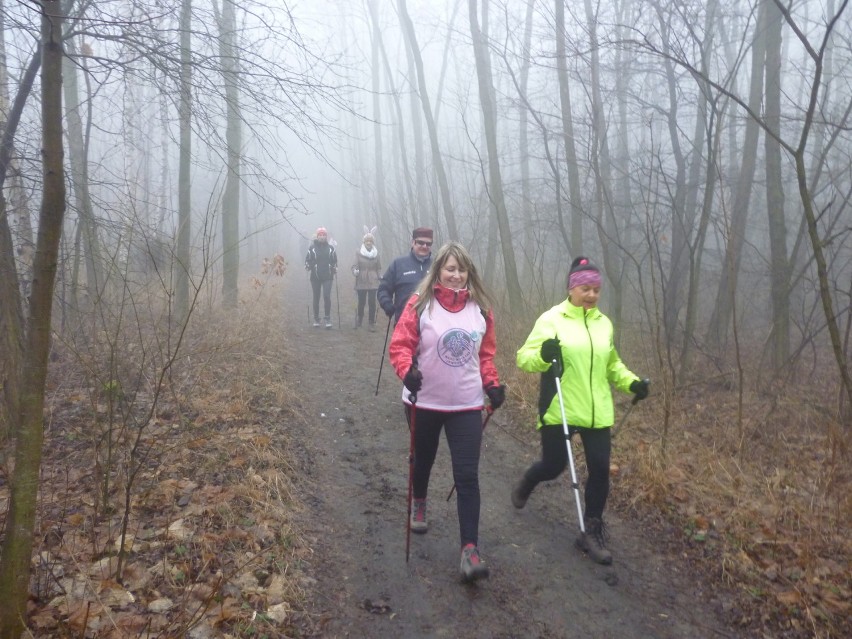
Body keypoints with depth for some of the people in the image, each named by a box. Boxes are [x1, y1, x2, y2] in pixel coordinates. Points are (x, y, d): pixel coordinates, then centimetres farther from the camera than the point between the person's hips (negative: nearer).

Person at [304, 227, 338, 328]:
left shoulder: (331, 248, 5)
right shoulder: (312, 248, 1)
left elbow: (335, 261, 12)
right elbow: (308, 260, 2)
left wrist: (335, 269, -1)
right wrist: (307, 266, -16)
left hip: (327, 276, 0)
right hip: (315, 277, 0)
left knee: (327, 296, -12)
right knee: (316, 298, 7)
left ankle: (327, 318, -3)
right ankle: (316, 319, 17)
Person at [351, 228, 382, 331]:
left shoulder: (376, 253, 8)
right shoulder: (358, 252, 0)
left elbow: (378, 268, 12)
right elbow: (355, 265, -5)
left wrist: (380, 276, -4)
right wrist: (355, 271, -27)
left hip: (373, 281, 1)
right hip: (361, 281, -1)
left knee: (372, 302, -6)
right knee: (361, 302, 3)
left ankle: (372, 323, 2)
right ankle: (359, 320, 27)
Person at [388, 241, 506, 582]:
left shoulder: (481, 307, -1)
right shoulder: (420, 303, -11)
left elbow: (486, 353, 10)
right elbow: (400, 345, -12)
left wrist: (492, 384, -2)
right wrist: (407, 371, -30)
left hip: (467, 405, 1)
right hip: (423, 402, -1)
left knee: (467, 475, -5)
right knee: (423, 459, 23)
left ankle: (470, 548, 0)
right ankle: (419, 504, 54)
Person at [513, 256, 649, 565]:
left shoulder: (603, 323, 8)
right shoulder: (551, 319, -8)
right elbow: (524, 358, -10)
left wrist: (631, 382, 5)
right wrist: (543, 355, -31)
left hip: (597, 413, 4)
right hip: (559, 411, -4)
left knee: (600, 470, 1)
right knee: (553, 466, 8)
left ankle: (592, 532, 19)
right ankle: (524, 486, 43)